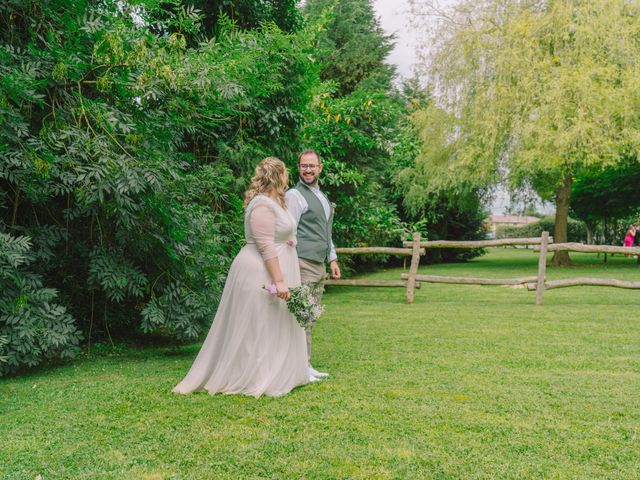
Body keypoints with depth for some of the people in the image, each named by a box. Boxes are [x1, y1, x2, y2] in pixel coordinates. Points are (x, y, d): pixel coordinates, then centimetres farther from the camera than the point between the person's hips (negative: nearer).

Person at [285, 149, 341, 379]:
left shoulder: (322, 196, 20)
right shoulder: (295, 195, -7)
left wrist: (332, 258, 21)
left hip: (319, 265, 9)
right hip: (303, 263, -9)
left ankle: (306, 365, 16)